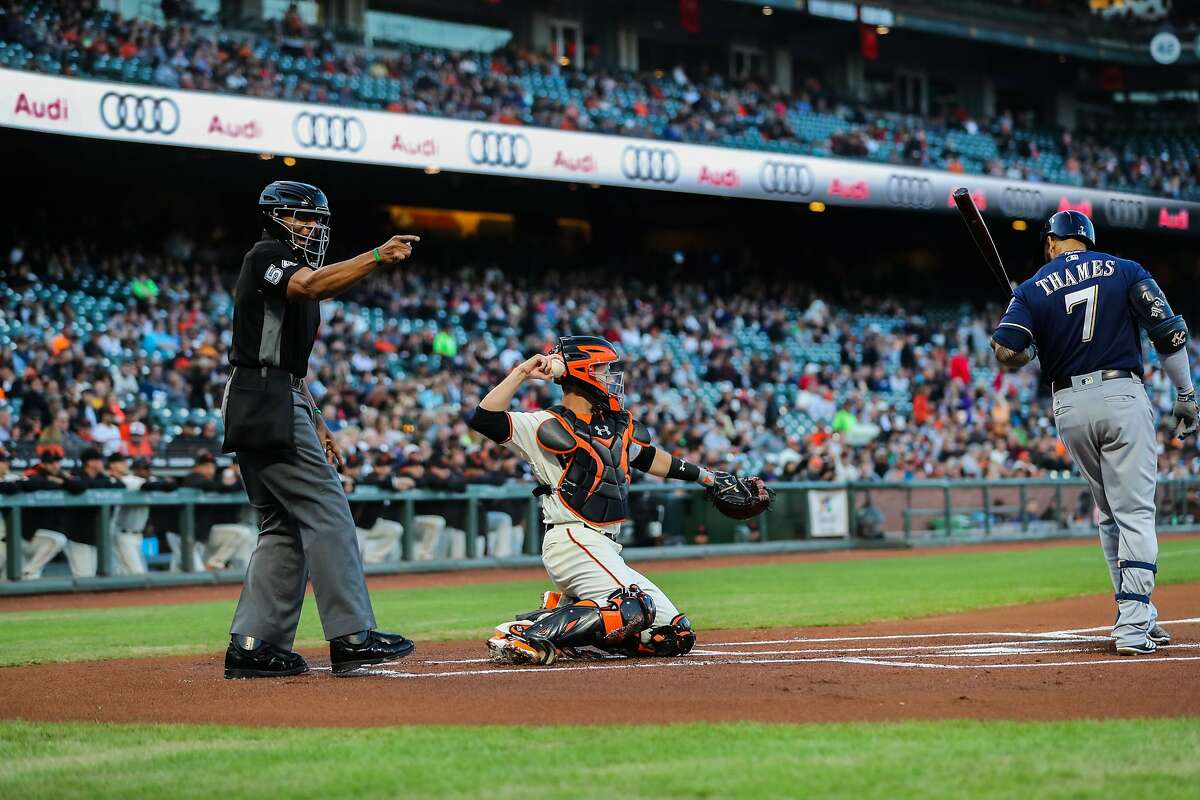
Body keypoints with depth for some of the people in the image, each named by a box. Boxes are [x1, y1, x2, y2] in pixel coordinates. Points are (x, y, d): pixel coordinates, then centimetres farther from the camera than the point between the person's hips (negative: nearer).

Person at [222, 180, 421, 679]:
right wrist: (377, 258, -39)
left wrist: (315, 423, 20)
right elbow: (313, 286, -28)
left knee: (284, 526, 10)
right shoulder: (266, 256, -5)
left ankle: (251, 646, 7)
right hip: (267, 403, -11)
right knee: (327, 512, -11)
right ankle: (351, 637, -12)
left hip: (257, 412, 11)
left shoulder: (297, 271, 25)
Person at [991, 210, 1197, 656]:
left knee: (1109, 515, 17)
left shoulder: (1033, 289, 6)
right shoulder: (1124, 271, 6)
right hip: (1123, 398, -2)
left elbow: (1006, 353, -7)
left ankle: (1138, 616, 20)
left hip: (1070, 406, 2)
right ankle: (1133, 627, -15)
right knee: (1135, 513, -4)